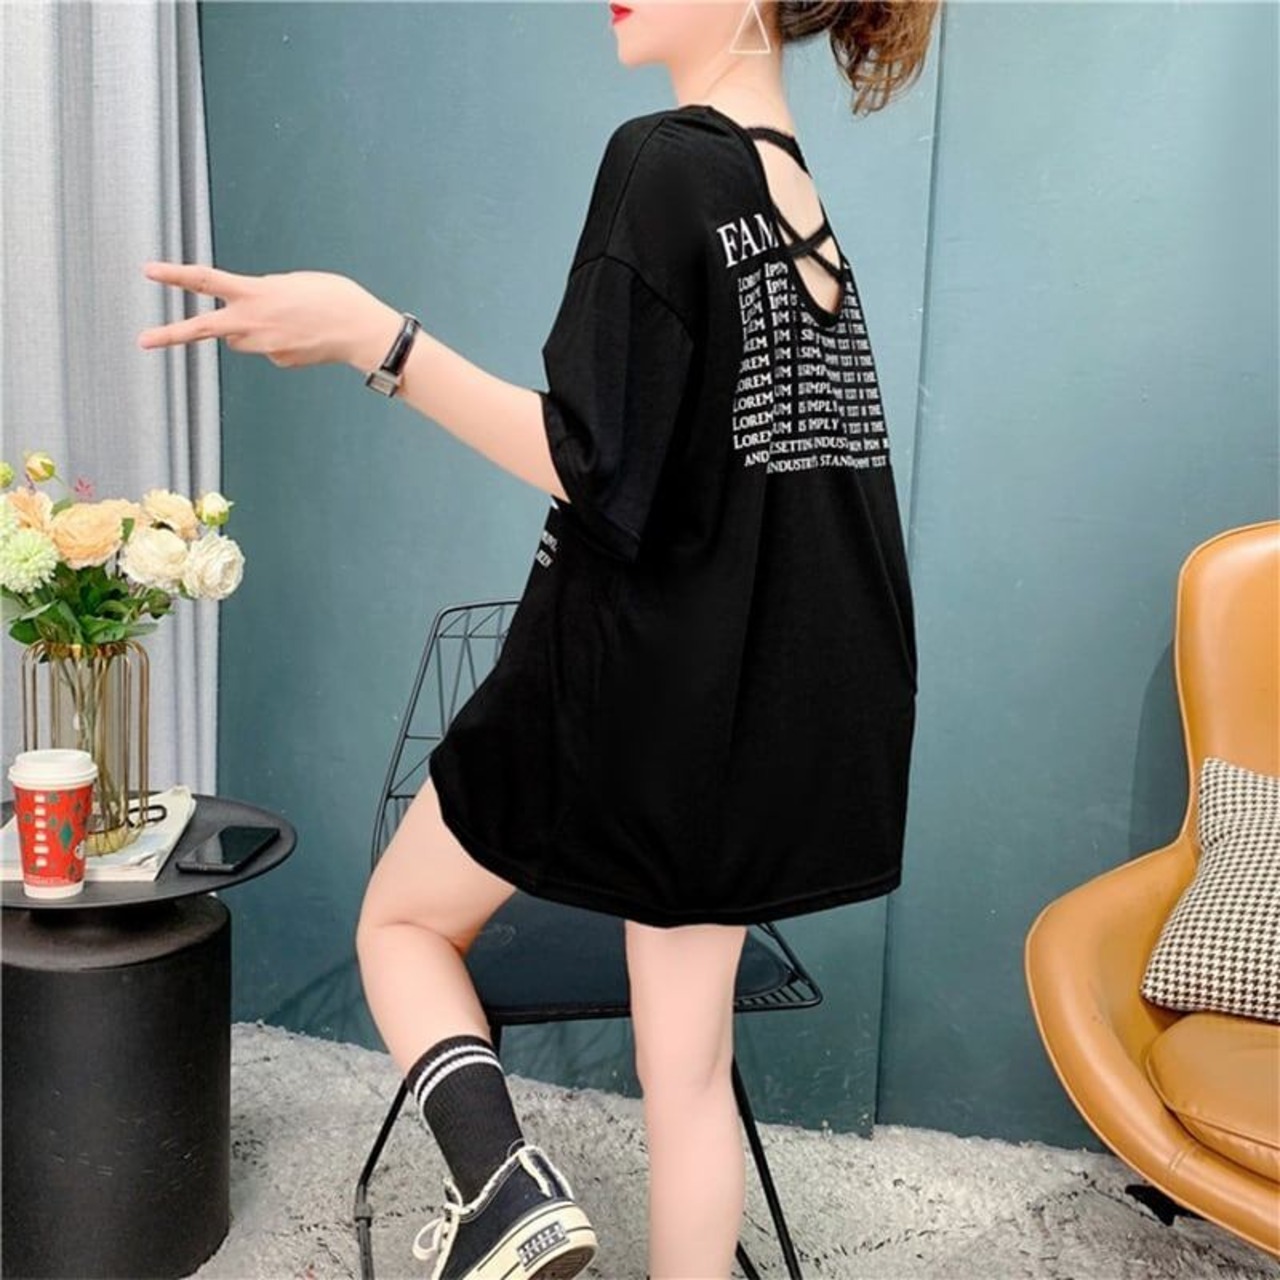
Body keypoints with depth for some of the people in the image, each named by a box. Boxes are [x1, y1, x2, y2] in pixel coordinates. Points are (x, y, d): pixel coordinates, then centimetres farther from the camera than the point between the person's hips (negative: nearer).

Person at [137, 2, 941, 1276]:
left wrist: (376, 338, -20)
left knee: (402, 919, 17)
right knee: (690, 1064, 15)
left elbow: (597, 467, -19)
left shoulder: (663, 162, -13)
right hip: (752, 693, 7)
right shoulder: (804, 196, 11)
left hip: (630, 671, -7)